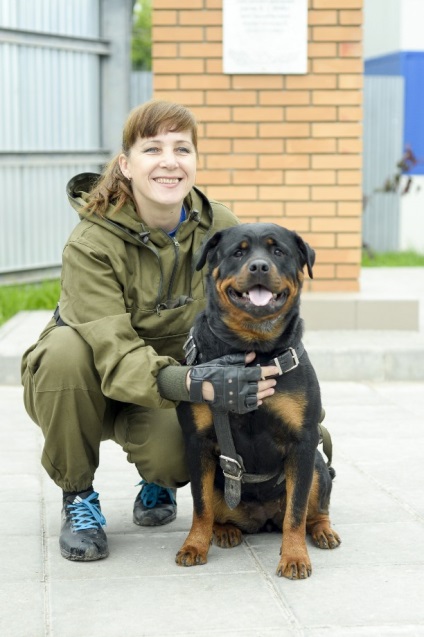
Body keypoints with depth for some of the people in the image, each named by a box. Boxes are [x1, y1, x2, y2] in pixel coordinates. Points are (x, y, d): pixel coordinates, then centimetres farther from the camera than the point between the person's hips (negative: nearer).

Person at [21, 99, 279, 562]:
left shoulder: (220, 229, -13)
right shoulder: (91, 244, -25)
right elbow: (113, 355, -33)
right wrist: (192, 384, -50)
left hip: (174, 379, 2)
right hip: (86, 385, -1)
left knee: (172, 451, -31)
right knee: (67, 349, -35)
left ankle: (158, 482, 11)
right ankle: (78, 497, -11)